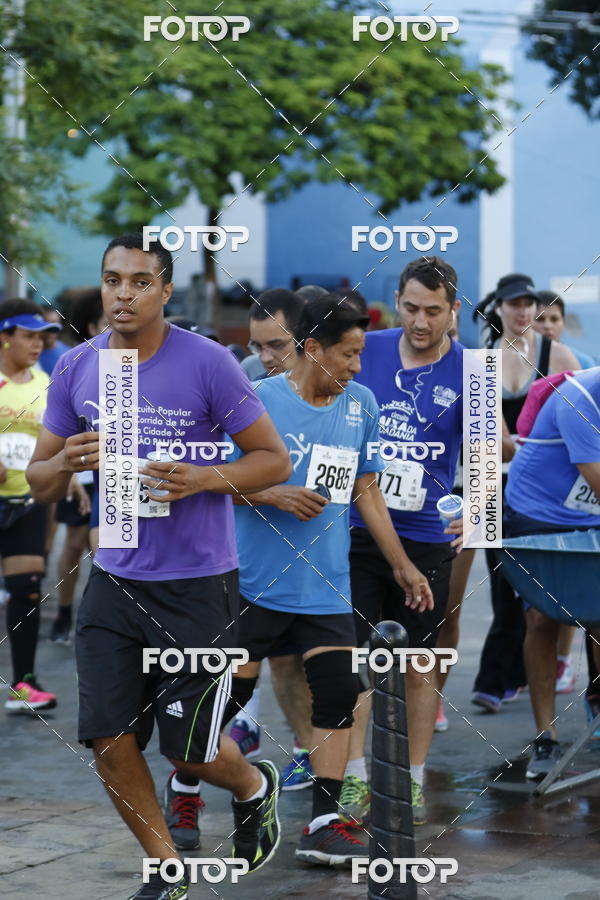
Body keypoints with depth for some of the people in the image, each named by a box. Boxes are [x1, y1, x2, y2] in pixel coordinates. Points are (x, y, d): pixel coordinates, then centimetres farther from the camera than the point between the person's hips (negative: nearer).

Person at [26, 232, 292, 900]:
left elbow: (274, 460, -6)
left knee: (188, 749, 1)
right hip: (114, 579, 4)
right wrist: (66, 463, -16)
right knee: (108, 741, 1)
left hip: (198, 586, -4)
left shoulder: (208, 364, -12)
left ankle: (254, 787, 37)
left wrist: (200, 479, -23)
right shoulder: (76, 370, 1)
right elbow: (39, 483, 8)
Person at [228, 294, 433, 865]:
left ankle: (323, 825, -1)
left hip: (327, 590, 4)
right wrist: (273, 496, -20)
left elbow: (366, 489, 16)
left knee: (339, 694, -6)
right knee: (229, 692, 3)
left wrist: (401, 563, 14)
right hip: (254, 583, -4)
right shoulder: (257, 401, -9)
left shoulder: (360, 404, 8)